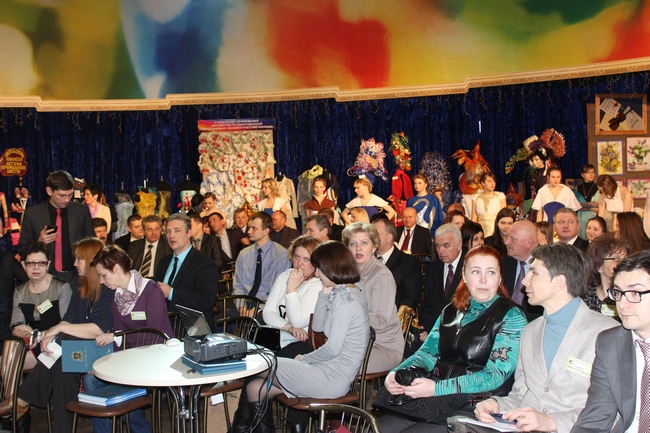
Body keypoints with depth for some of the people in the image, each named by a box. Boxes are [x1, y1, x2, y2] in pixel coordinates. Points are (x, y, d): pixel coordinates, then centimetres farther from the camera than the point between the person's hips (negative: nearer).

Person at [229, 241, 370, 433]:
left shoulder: (344, 297, -19)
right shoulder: (347, 292, 12)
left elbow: (333, 348, -22)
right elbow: (317, 327, 13)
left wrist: (304, 359, -6)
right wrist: (325, 292, 5)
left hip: (331, 379, -9)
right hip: (332, 374, 9)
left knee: (259, 368, 5)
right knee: (255, 387, 5)